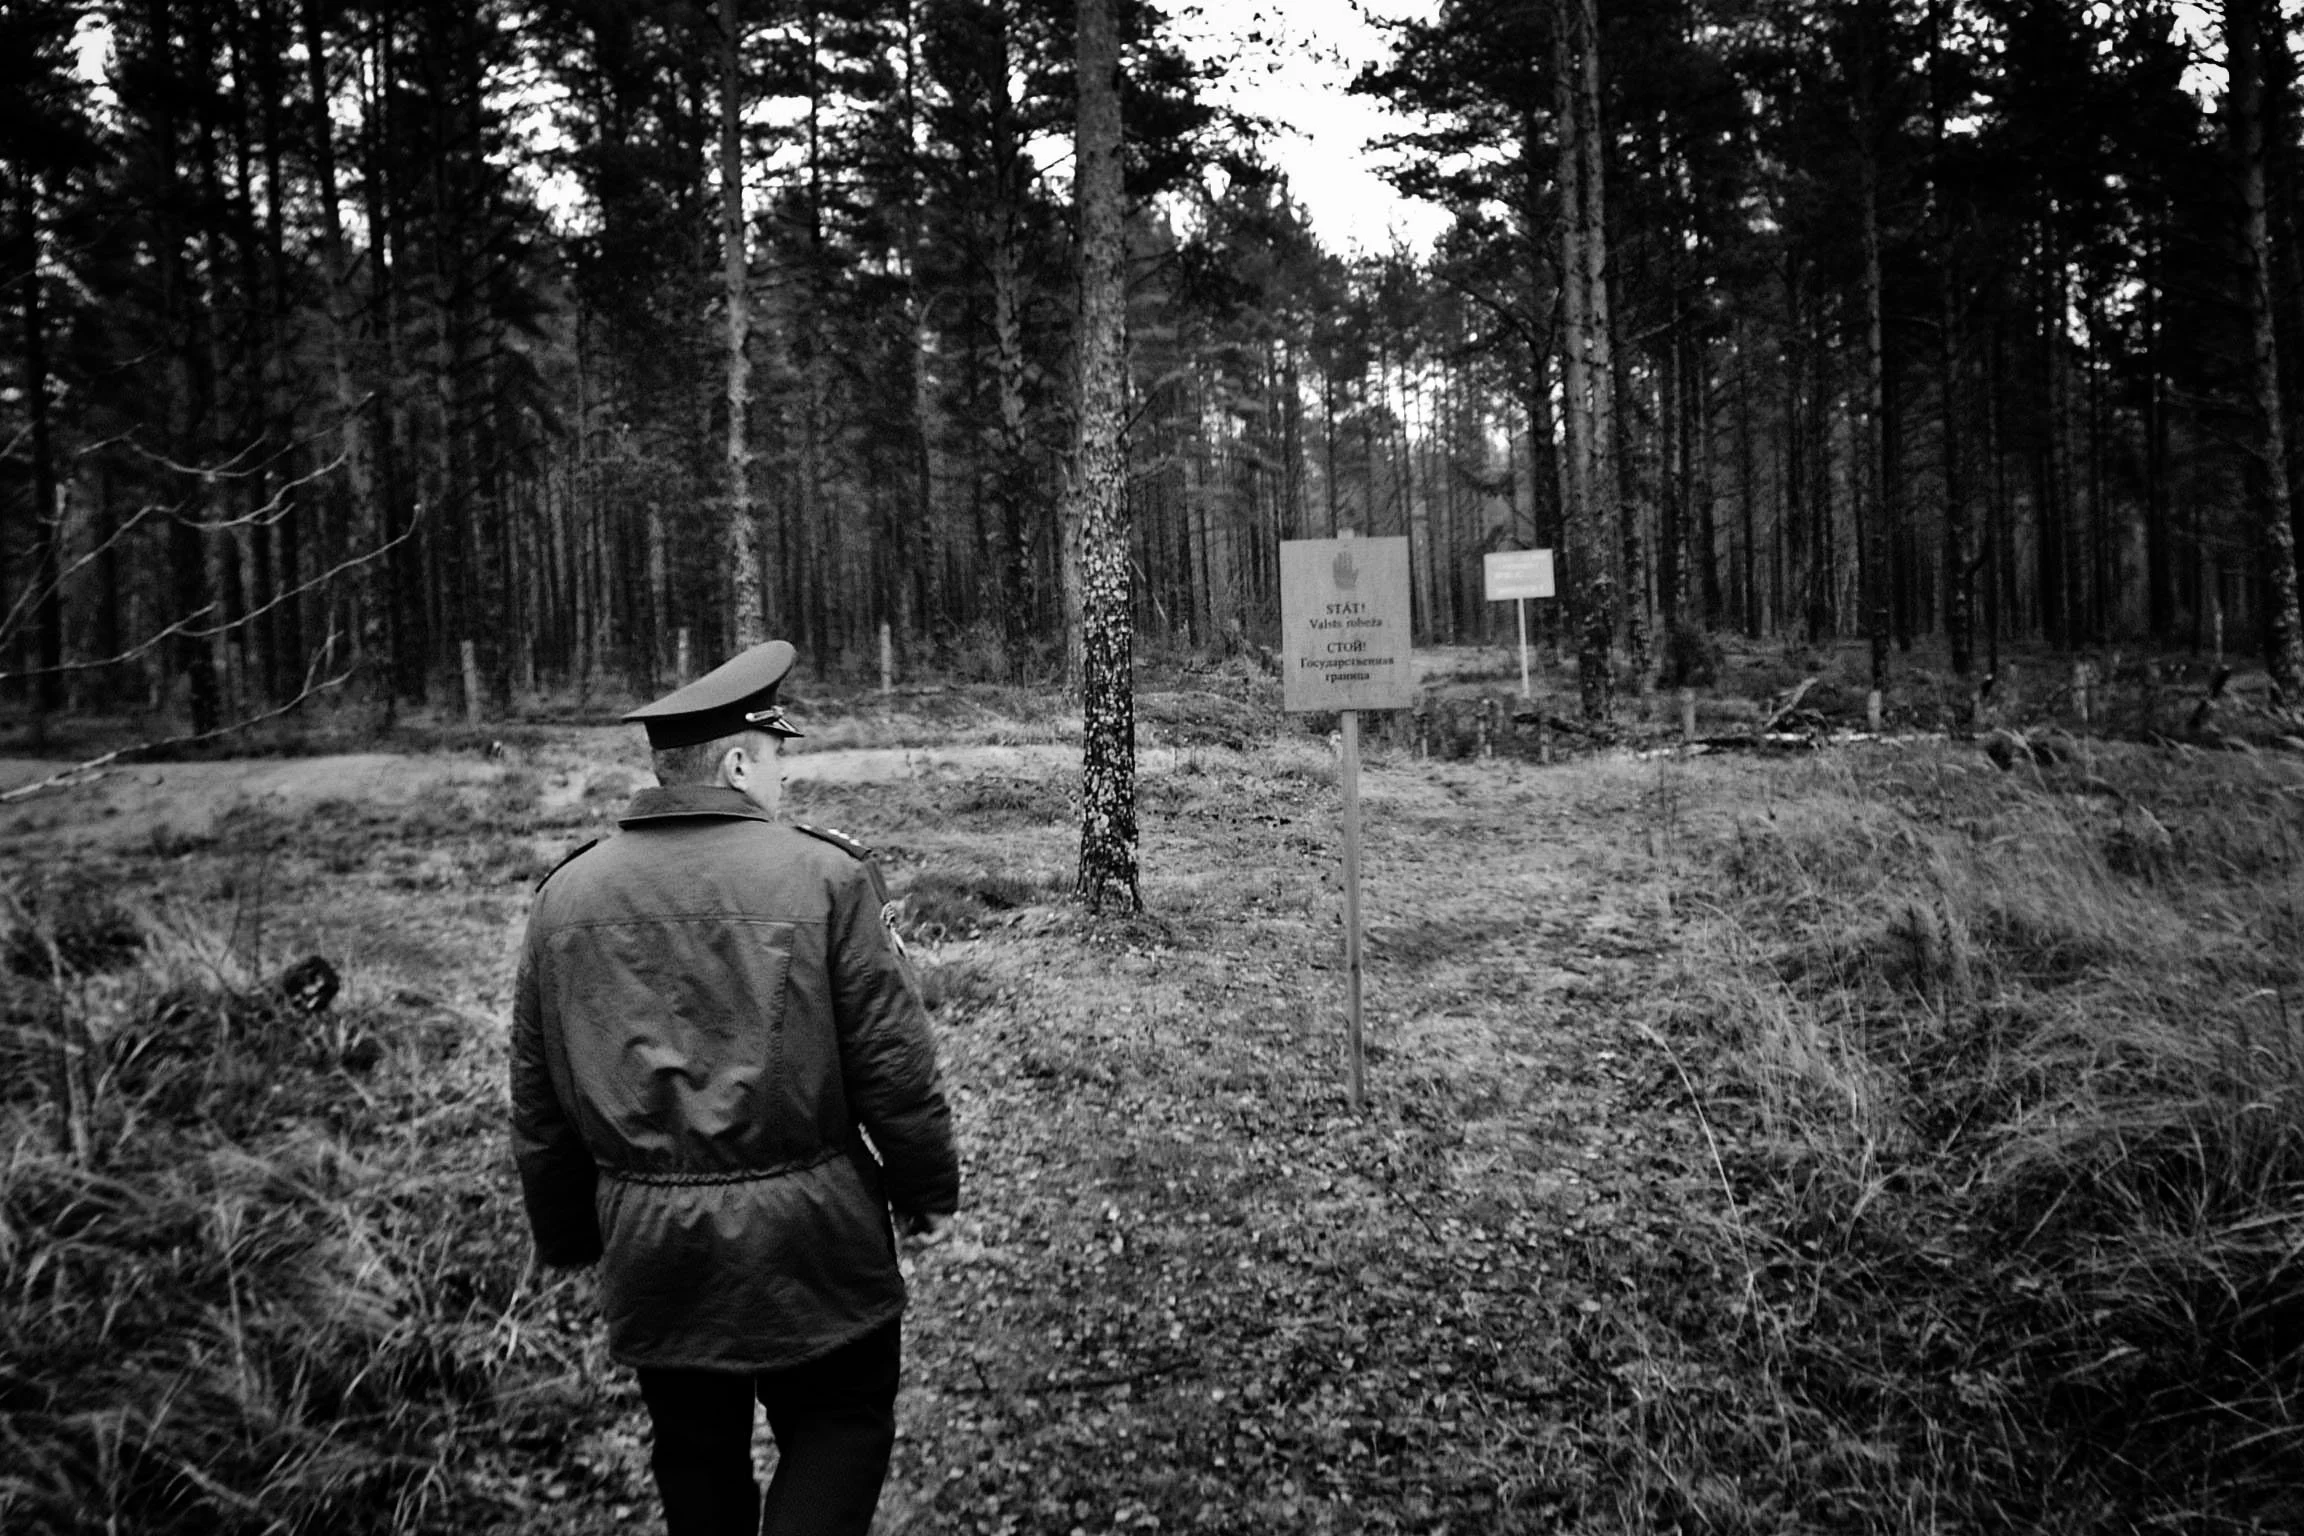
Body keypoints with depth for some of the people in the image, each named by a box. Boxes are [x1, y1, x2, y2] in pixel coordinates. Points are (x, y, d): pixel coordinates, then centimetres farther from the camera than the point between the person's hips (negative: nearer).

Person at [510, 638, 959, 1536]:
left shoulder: (566, 895, 1)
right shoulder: (822, 876, -12)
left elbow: (537, 1098, 8)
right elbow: (893, 1060, -9)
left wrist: (569, 1236, 20)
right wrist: (927, 1188, 6)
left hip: (648, 1248, 4)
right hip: (806, 1236, -4)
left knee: (695, 1455, 21)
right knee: (839, 1427, 13)